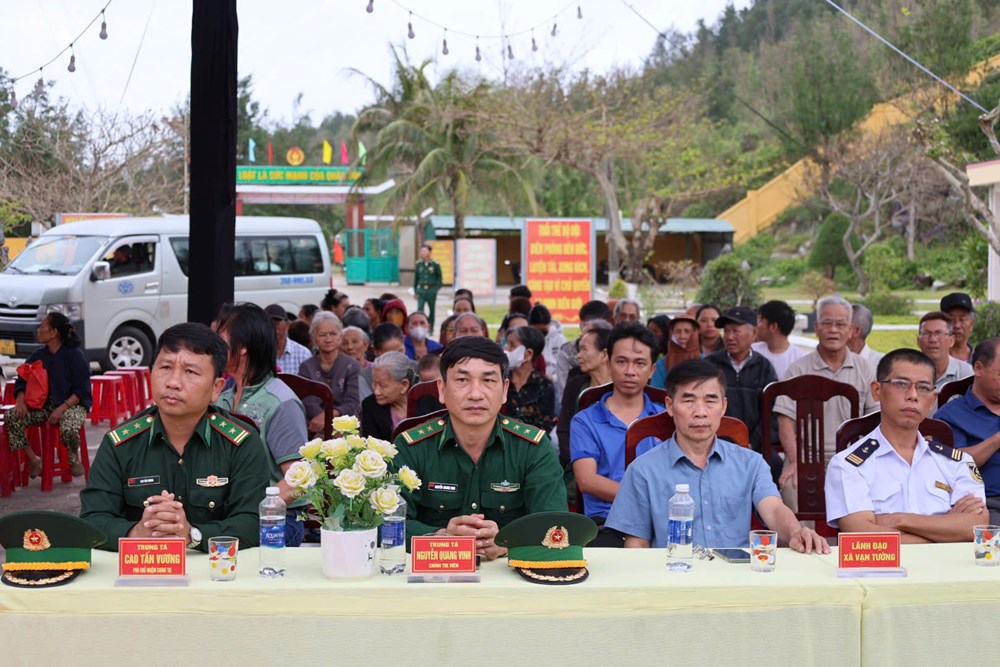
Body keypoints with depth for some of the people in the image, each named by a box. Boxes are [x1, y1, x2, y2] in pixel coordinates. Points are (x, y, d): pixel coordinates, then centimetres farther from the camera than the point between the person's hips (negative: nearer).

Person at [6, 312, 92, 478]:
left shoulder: (75, 355, -7)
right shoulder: (37, 356, 9)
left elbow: (82, 389, -10)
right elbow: (22, 382, 11)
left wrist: (62, 408, -24)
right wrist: (20, 400, -12)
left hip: (72, 404, -5)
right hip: (42, 405, 5)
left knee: (68, 429, -37)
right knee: (11, 417, -19)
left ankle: (74, 457, -1)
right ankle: (33, 459, -4)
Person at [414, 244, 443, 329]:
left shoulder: (435, 265, -2)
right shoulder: (418, 265, 5)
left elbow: (439, 277, 3)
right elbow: (415, 278, 11)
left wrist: (437, 288, -6)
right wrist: (415, 291, 9)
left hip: (431, 290, -1)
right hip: (421, 290, 1)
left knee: (431, 310, 9)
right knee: (419, 309, -11)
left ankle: (430, 329, 20)